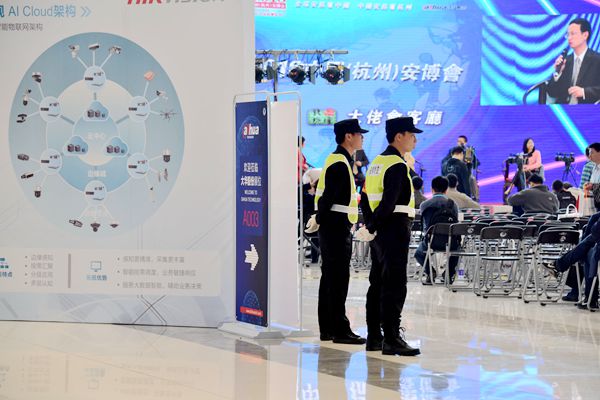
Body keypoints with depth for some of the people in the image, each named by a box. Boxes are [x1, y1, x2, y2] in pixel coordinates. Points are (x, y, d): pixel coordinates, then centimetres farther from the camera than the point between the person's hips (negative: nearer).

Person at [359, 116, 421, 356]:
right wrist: (371, 228, -13)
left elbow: (366, 198, 16)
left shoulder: (376, 163, 15)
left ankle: (373, 337, 17)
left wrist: (370, 225, 12)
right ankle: (391, 339, -7)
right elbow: (389, 203, -22)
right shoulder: (398, 166, -14)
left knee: (377, 285, 12)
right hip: (395, 232, -10)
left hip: (380, 233, 10)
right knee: (394, 287, -7)